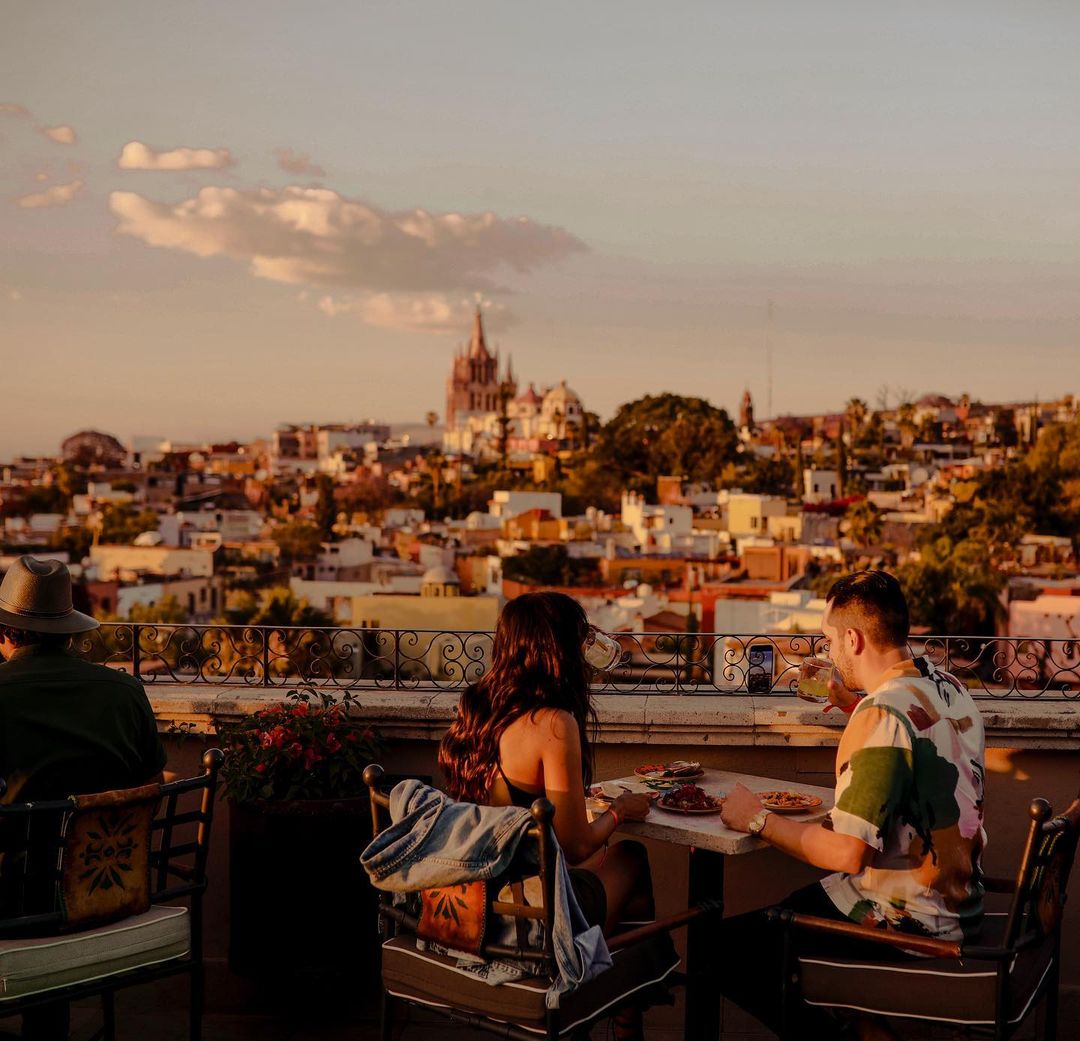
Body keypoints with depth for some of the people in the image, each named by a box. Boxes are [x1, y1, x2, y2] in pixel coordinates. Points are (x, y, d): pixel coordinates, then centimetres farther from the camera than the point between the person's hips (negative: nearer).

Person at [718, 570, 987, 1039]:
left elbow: (846, 853, -28)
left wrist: (758, 820, -15)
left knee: (726, 948, -4)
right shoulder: (949, 689, 2)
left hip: (903, 925, -9)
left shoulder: (883, 714, -25)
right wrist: (852, 703, 13)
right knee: (790, 906, 28)